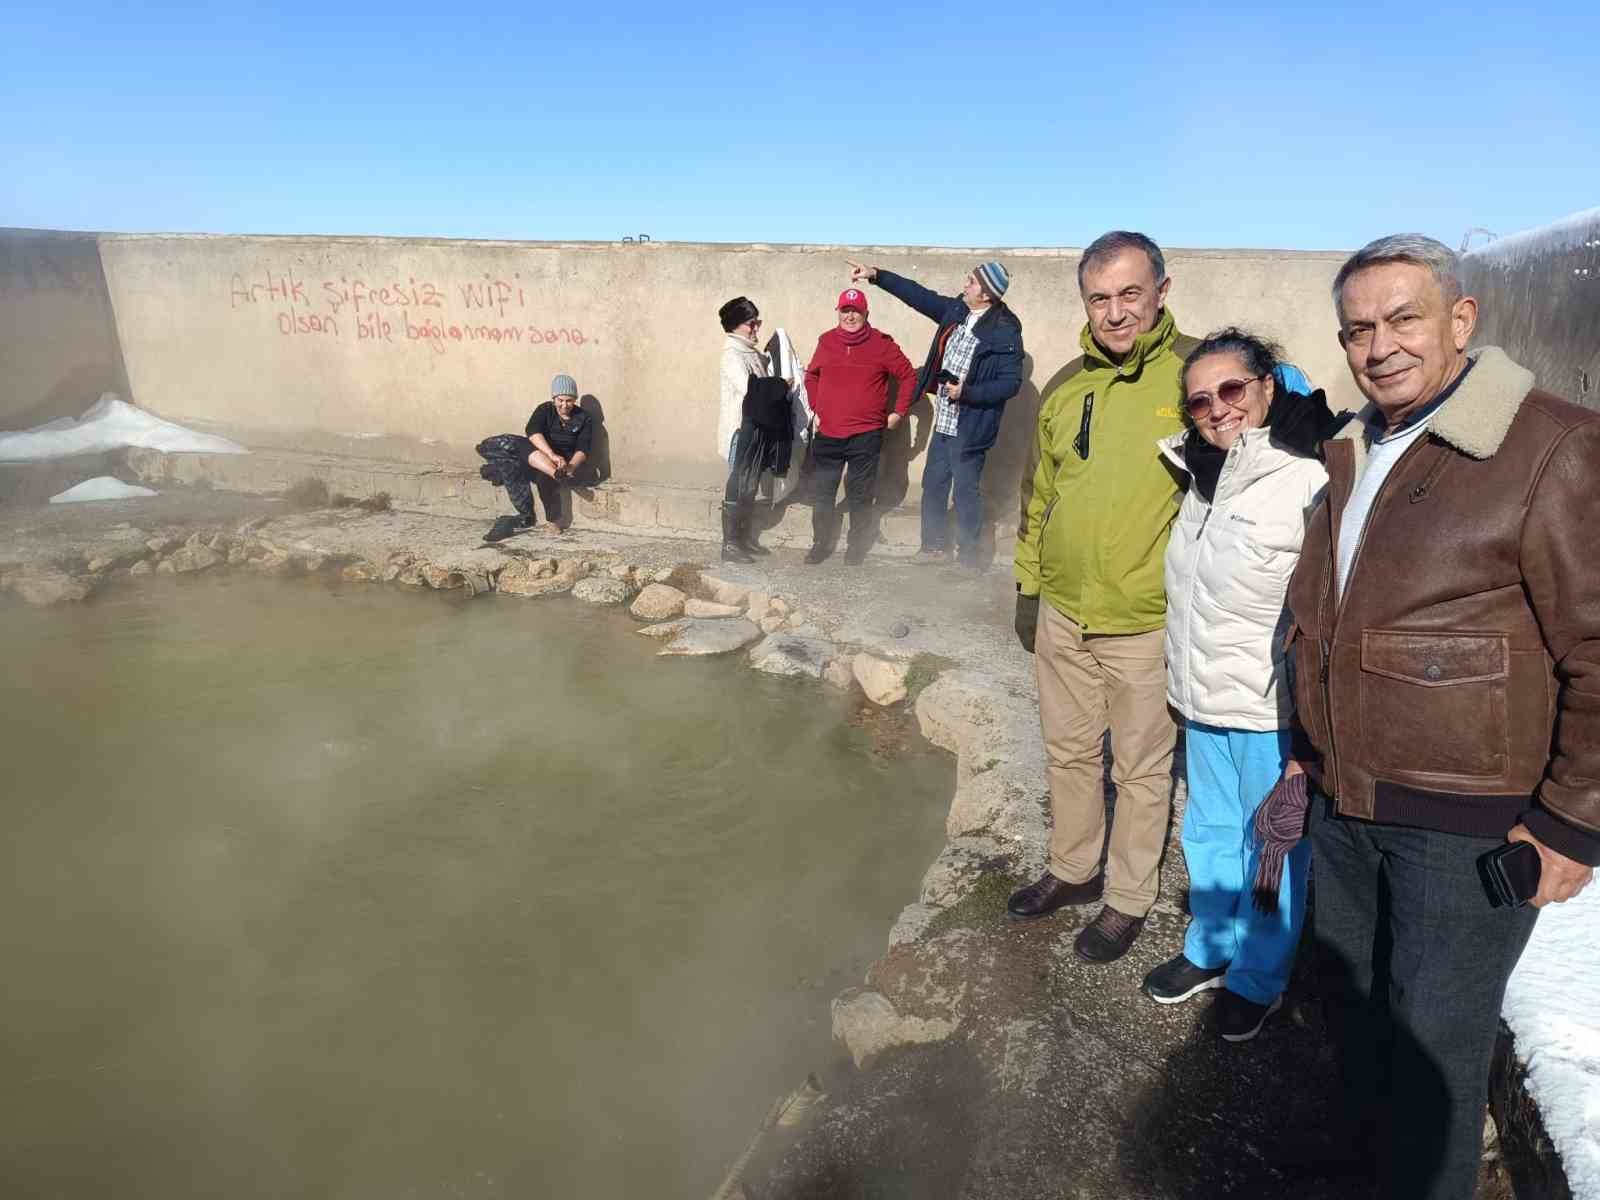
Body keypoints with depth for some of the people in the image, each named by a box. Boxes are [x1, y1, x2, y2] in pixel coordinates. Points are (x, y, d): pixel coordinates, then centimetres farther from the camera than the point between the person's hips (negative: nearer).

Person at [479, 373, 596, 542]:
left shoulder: (584, 419, 2)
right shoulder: (545, 410, 3)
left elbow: (582, 450, -11)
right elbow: (532, 431, -17)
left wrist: (570, 467, -35)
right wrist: (552, 455, -36)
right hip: (538, 457, 2)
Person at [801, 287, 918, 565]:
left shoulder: (881, 344, -3)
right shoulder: (826, 341, 6)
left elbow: (908, 376, 5)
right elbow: (811, 376, 22)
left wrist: (899, 412, 2)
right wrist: (815, 409, 14)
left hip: (866, 436, -3)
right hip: (827, 434, 3)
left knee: (860, 496, 2)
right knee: (821, 494, 7)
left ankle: (856, 548, 17)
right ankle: (821, 544, 23)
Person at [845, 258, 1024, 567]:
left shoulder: (1005, 332, -15)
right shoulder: (956, 310, 4)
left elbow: (1011, 382, -16)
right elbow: (918, 295, 10)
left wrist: (967, 392, -22)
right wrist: (876, 275, 7)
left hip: (969, 428, -7)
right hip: (943, 422, 7)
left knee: (966, 491, 3)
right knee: (933, 484, 16)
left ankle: (967, 557, 19)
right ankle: (934, 546, 32)